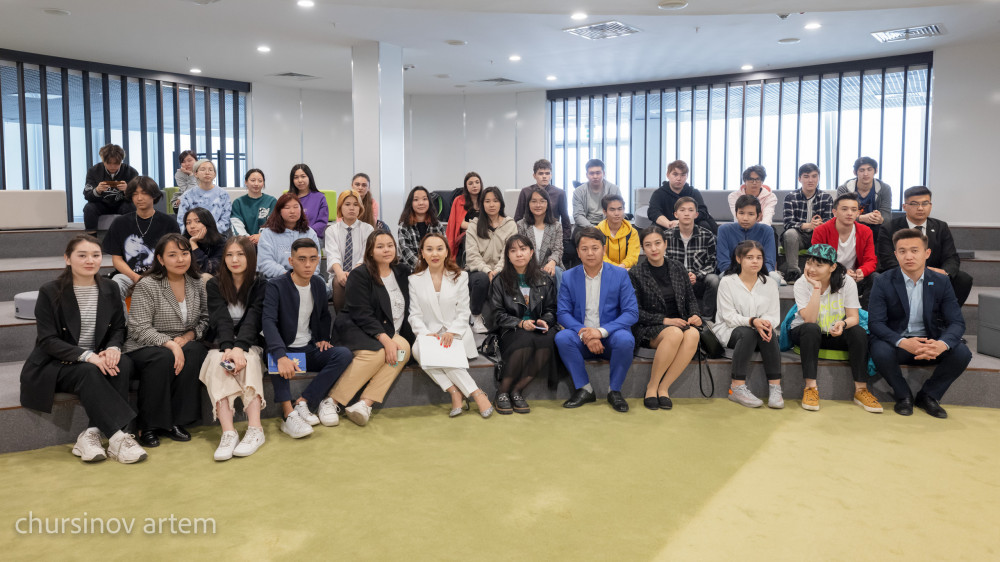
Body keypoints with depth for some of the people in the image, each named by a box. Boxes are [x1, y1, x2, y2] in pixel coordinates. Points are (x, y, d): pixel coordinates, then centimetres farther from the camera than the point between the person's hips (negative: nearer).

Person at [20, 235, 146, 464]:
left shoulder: (110, 289, 5)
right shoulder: (50, 292, -7)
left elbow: (118, 328, 7)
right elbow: (48, 341, -13)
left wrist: (113, 348, -18)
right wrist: (86, 356, -29)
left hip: (97, 360, 4)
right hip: (54, 366, -4)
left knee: (123, 363, -29)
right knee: (89, 372, -36)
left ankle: (91, 434, -30)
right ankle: (119, 435, -37)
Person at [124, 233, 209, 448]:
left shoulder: (197, 283, 7)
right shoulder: (146, 286, -8)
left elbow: (204, 318, 7)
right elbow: (140, 329, -15)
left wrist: (188, 336, -13)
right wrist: (170, 343, -28)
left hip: (185, 345, 4)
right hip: (144, 349, -3)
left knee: (194, 352, -30)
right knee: (163, 358, -36)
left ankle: (176, 422, -21)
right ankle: (148, 427, -21)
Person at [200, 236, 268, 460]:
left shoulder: (260, 285, 3)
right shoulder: (214, 285, 6)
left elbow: (252, 319, -12)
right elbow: (222, 320, -10)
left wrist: (239, 348, -30)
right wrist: (228, 348, -28)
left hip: (249, 345, -1)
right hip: (220, 345, 1)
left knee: (248, 360, -34)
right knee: (217, 361, -33)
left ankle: (255, 429, -42)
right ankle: (228, 432, -44)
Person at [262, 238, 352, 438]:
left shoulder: (319, 284, 8)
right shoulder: (276, 286, -12)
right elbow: (268, 321, -28)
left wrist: (323, 338, 6)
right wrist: (281, 355, -44)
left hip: (309, 350, 5)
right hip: (285, 350, -5)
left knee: (344, 354, -22)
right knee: (274, 356, -39)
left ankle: (302, 403, -25)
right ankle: (288, 414, -39)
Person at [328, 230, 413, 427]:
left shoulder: (402, 272, 11)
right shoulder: (360, 276, -5)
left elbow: (407, 309, 15)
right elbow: (362, 315, -14)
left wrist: (394, 337, 0)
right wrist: (385, 340, -26)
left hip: (390, 333, 5)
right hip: (356, 329, -5)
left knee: (403, 347, -28)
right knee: (376, 353, -34)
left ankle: (365, 403, -35)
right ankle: (331, 402, -29)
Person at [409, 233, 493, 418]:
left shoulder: (460, 277, 9)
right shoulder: (415, 280, 12)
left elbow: (463, 312, 3)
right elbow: (415, 315, 4)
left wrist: (452, 333, -16)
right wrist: (426, 333, -16)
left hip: (456, 335, -1)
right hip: (429, 334, 2)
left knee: (443, 352, -36)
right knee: (418, 349, -34)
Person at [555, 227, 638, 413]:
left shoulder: (620, 275, 0)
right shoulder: (568, 277, 5)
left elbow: (632, 313, -7)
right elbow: (563, 313, -2)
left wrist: (601, 331, -22)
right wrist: (584, 334, -21)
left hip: (610, 337, -1)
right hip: (581, 338, 1)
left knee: (625, 340, -33)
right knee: (562, 337, -28)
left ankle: (614, 391, -11)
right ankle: (585, 389, -13)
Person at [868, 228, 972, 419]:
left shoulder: (941, 282, 0)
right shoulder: (884, 282, -9)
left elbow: (957, 322, -6)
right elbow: (875, 322, -17)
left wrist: (942, 344, -30)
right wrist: (903, 342, -36)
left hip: (930, 342, 3)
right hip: (895, 341, -3)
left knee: (962, 353, -23)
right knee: (881, 351, -35)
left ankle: (928, 396, 2)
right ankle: (903, 396, -4)